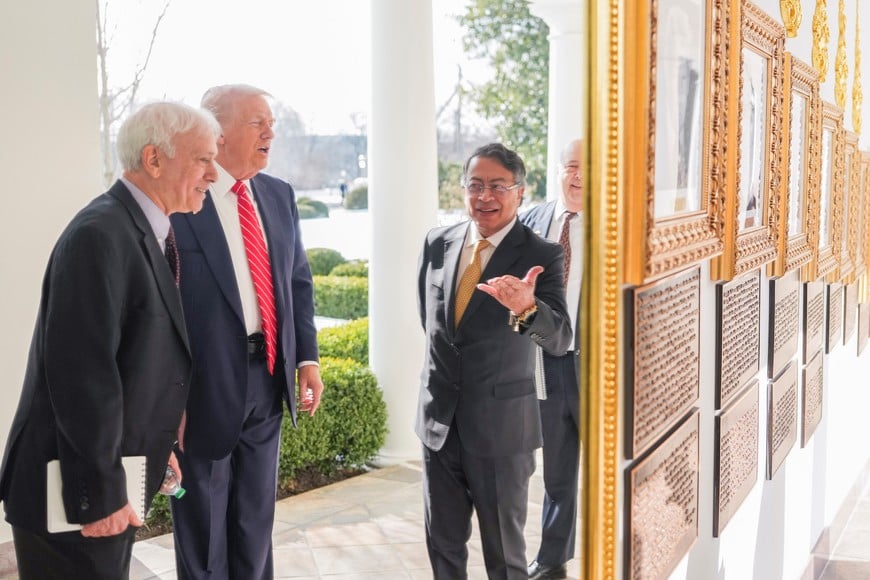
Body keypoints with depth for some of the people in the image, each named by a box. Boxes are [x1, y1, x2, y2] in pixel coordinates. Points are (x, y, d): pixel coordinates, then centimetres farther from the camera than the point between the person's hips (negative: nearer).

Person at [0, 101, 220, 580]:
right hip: (80, 489, -9)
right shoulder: (100, 234, -21)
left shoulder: (145, 231, 8)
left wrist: (154, 444, 14)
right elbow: (81, 372, -25)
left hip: (112, 482, 9)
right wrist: (101, 491, -21)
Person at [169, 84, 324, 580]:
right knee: (203, 526, 12)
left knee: (257, 516, 20)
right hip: (206, 387, -6)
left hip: (268, 380, 6)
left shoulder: (279, 195, 6)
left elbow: (300, 280, 14)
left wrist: (307, 356, 7)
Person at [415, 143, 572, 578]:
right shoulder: (437, 243, 1)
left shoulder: (541, 256, -13)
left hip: (501, 426, -4)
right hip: (438, 419, 4)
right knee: (443, 544, 18)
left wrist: (526, 308, -45)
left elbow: (559, 338, -26)